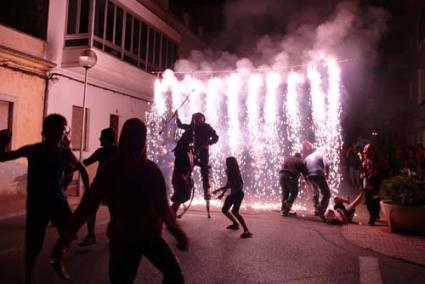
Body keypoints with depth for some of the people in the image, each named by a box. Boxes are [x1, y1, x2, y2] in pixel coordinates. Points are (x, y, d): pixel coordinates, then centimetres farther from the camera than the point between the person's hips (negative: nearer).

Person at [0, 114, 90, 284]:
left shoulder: (65, 153, -5)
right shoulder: (32, 150, -11)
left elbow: (82, 168, 10)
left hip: (58, 199, 2)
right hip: (37, 202, -2)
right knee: (33, 245, 2)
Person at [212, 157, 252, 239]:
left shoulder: (235, 172, -18)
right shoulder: (230, 172, 8)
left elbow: (230, 185, -25)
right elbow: (228, 184, 17)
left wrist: (218, 190, -22)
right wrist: (222, 194, 18)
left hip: (238, 194, -10)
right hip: (233, 194, 10)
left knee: (235, 212, -24)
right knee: (224, 210, 15)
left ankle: (246, 231, -28)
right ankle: (235, 224, 32)